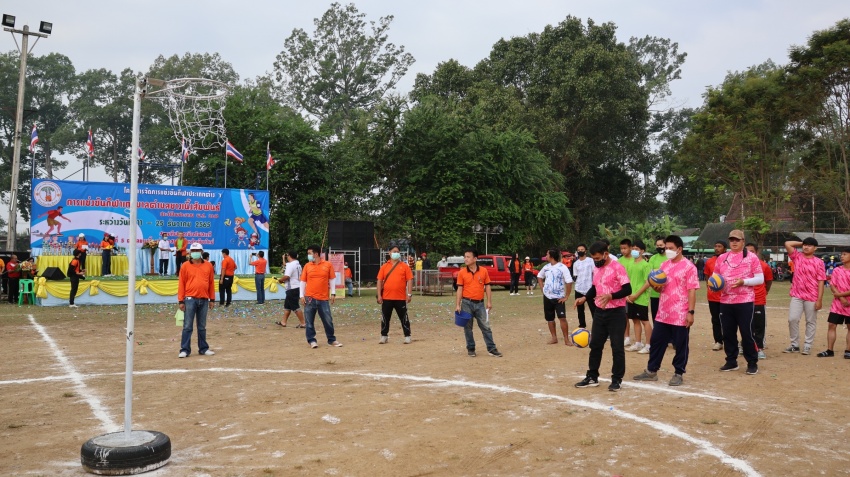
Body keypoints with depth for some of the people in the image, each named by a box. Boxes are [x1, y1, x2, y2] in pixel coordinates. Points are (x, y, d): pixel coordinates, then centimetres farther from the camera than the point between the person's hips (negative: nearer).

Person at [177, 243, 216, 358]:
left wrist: (212, 299, 8)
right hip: (190, 299, -2)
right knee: (187, 326, -3)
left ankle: (203, 348, 18)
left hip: (204, 300, 2)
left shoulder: (208, 266, 7)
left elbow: (211, 283, 10)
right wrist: (181, 301, -5)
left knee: (202, 327, 11)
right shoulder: (185, 266, 1)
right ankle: (185, 350, 2)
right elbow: (181, 284, 0)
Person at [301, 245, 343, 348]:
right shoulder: (307, 266, 3)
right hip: (310, 298, 1)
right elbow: (303, 281, 6)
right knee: (309, 321, 3)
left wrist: (333, 293, 1)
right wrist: (302, 295, 0)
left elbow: (332, 279, 5)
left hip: (323, 298, -1)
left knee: (328, 320, 5)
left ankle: (331, 340, 17)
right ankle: (311, 340, 13)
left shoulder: (327, 265, 1)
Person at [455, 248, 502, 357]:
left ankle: (491, 348, 12)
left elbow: (487, 287, 5)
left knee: (486, 326, 5)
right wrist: (457, 305, -5)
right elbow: (460, 289, 0)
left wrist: (489, 302, 0)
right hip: (467, 303, 0)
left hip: (480, 303, 1)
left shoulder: (483, 271, 0)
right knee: (468, 327, 7)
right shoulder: (462, 272, -2)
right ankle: (470, 349, 18)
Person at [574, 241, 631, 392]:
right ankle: (592, 377, 22)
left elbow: (627, 290, -19)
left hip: (616, 313, -8)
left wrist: (610, 296, -31)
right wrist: (584, 298, 4)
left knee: (617, 347, 1)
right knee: (595, 345, 12)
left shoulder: (617, 268, -15)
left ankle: (617, 379, 13)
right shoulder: (597, 269, 9)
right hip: (600, 312, 8)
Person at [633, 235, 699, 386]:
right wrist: (657, 287, -4)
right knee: (656, 342, 11)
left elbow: (692, 291, -11)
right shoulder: (663, 265, 11)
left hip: (680, 315, -6)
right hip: (663, 314, 6)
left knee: (680, 345, 6)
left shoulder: (689, 266, -9)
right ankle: (651, 371, 22)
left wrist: (691, 312, -15)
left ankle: (678, 374, 18)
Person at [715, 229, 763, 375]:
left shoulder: (751, 257, -2)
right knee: (728, 333, 9)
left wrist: (743, 281, -18)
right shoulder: (722, 258, 9)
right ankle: (731, 361, 22)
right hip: (725, 302, 4)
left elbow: (760, 279, -4)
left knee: (747, 333, -1)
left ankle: (752, 363, 12)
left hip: (745, 301, -4)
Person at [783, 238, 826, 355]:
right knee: (792, 319, -4)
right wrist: (801, 243, 6)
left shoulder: (818, 262, -2)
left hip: (812, 297, -2)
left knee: (811, 322, 6)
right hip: (797, 295, 2)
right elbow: (787, 244, -3)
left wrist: (819, 299, -10)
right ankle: (794, 345, 7)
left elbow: (820, 281, -5)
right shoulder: (797, 257, 6)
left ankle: (807, 346, 14)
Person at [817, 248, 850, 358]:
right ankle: (829, 350, 7)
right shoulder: (836, 270, 4)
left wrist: (841, 294, -15)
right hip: (837, 303, 2)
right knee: (832, 325, 1)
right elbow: (832, 286, -1)